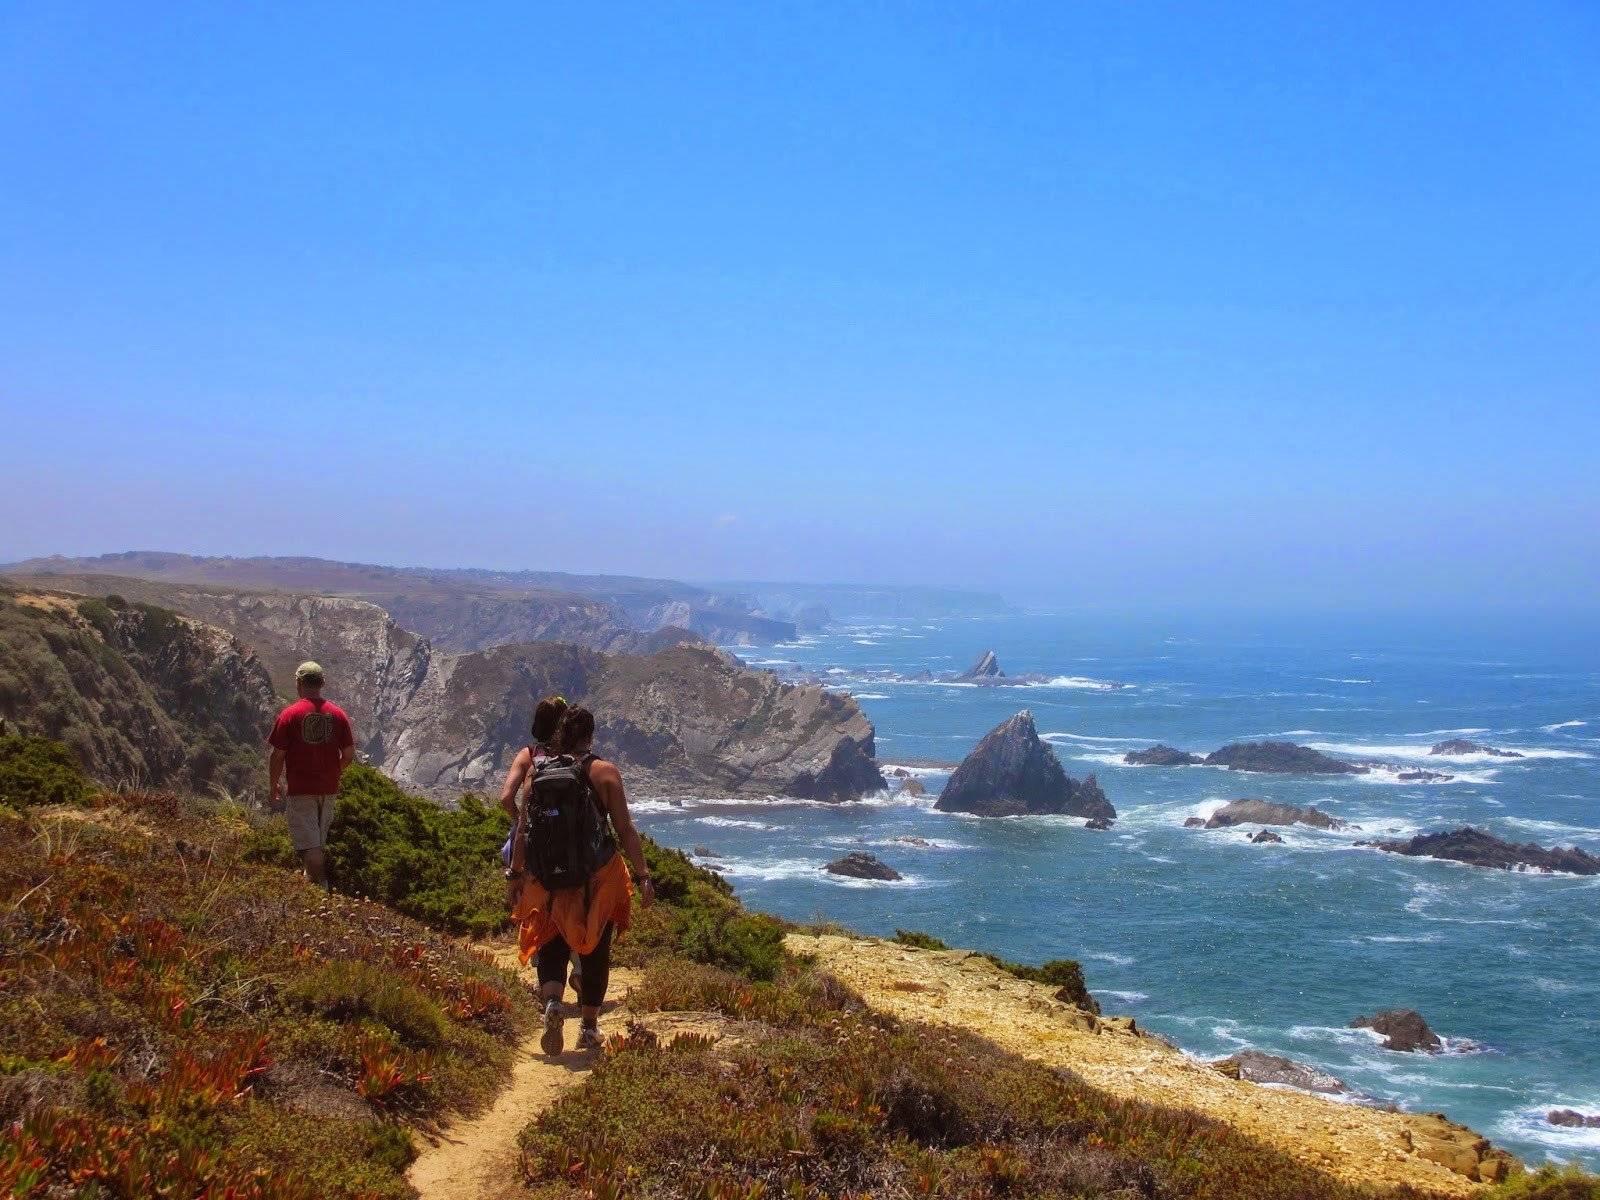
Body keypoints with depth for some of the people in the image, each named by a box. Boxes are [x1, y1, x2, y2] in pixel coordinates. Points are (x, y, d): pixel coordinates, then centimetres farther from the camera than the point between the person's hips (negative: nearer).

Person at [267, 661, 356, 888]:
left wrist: (273, 787, 4)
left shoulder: (289, 714, -11)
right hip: (329, 790, 4)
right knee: (321, 841, 20)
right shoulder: (338, 714, -1)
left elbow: (278, 755, -9)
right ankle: (315, 878, 34)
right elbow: (349, 754, 2)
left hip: (300, 790, -4)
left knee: (308, 844, -1)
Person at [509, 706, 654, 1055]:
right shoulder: (604, 771, -7)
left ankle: (552, 1003, -18)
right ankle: (589, 1027, 22)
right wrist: (642, 876, -6)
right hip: (599, 878, -1)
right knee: (595, 951, 14)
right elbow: (625, 829, -9)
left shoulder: (538, 771, 1)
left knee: (552, 948, 10)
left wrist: (518, 872, 15)